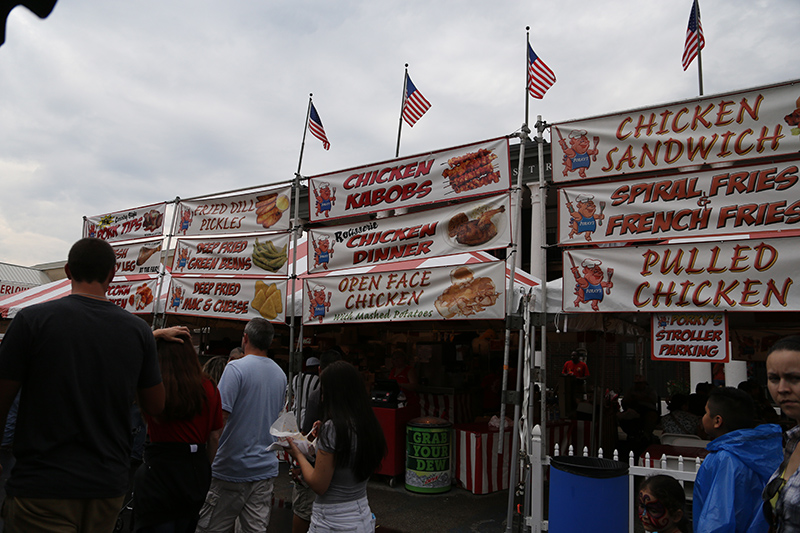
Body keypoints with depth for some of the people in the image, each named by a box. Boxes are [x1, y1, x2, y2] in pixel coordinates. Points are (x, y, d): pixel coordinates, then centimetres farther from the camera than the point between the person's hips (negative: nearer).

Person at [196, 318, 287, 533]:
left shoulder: (236, 368, -13)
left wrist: (208, 461, -11)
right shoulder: (281, 374, 8)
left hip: (232, 469, -6)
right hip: (266, 469, 6)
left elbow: (219, 417, -19)